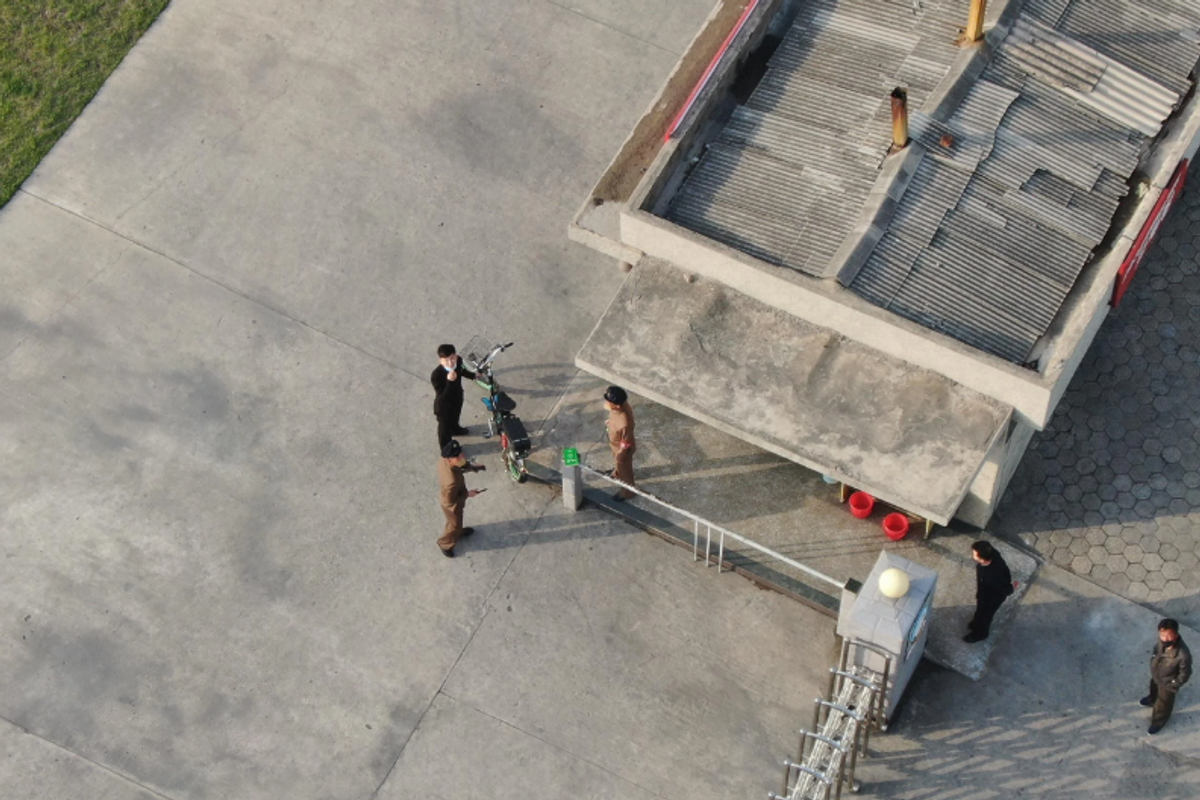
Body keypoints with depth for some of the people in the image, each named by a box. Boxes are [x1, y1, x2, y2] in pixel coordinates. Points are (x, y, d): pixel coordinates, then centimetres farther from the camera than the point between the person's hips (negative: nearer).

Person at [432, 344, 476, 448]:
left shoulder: (458, 360, -24)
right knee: (445, 425, 22)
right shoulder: (436, 376, -44)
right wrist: (449, 381, -53)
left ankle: (455, 429, 71)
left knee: (455, 416, 37)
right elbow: (443, 397, -40)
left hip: (457, 397, 6)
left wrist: (473, 376, 10)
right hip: (444, 406, -6)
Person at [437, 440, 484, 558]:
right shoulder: (451, 481, -49)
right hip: (452, 505, -7)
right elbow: (451, 500, -31)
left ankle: (458, 531, 68)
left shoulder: (443, 460, -26)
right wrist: (468, 494, -20)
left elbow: (459, 466, -1)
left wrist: (471, 467, -12)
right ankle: (445, 544, 52)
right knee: (454, 525, 24)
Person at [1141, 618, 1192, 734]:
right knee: (1154, 689, 38)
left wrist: (1172, 685, -13)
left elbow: (1184, 675, -25)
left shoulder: (1183, 655, -44)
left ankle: (1158, 722, 54)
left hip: (1168, 683, -5)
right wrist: (1152, 670, 8)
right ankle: (1152, 699, 72)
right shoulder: (1161, 642, -28)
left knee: (1163, 704, 24)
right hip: (1155, 676, 5)